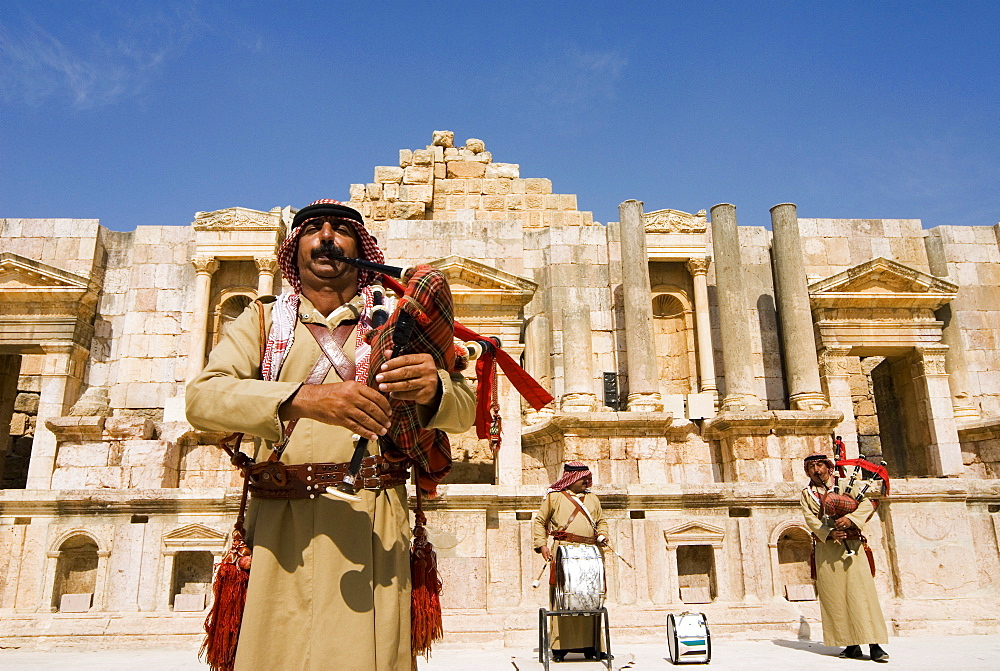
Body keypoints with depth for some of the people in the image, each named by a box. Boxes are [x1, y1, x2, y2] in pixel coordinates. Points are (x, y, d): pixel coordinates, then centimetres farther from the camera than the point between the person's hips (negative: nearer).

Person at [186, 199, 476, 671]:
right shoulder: (262, 321, 11)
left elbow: (465, 410, 0)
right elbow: (202, 397, -6)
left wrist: (433, 389, -24)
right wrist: (303, 398, -24)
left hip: (369, 525, 0)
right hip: (278, 527, 1)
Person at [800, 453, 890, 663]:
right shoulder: (806, 494, 10)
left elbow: (867, 505, -4)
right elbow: (810, 519, -3)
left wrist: (849, 519, -22)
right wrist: (830, 533, -20)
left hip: (851, 546, -2)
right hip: (826, 550, 2)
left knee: (861, 592, -8)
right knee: (835, 597, 0)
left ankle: (875, 645, -6)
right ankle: (852, 645, 7)